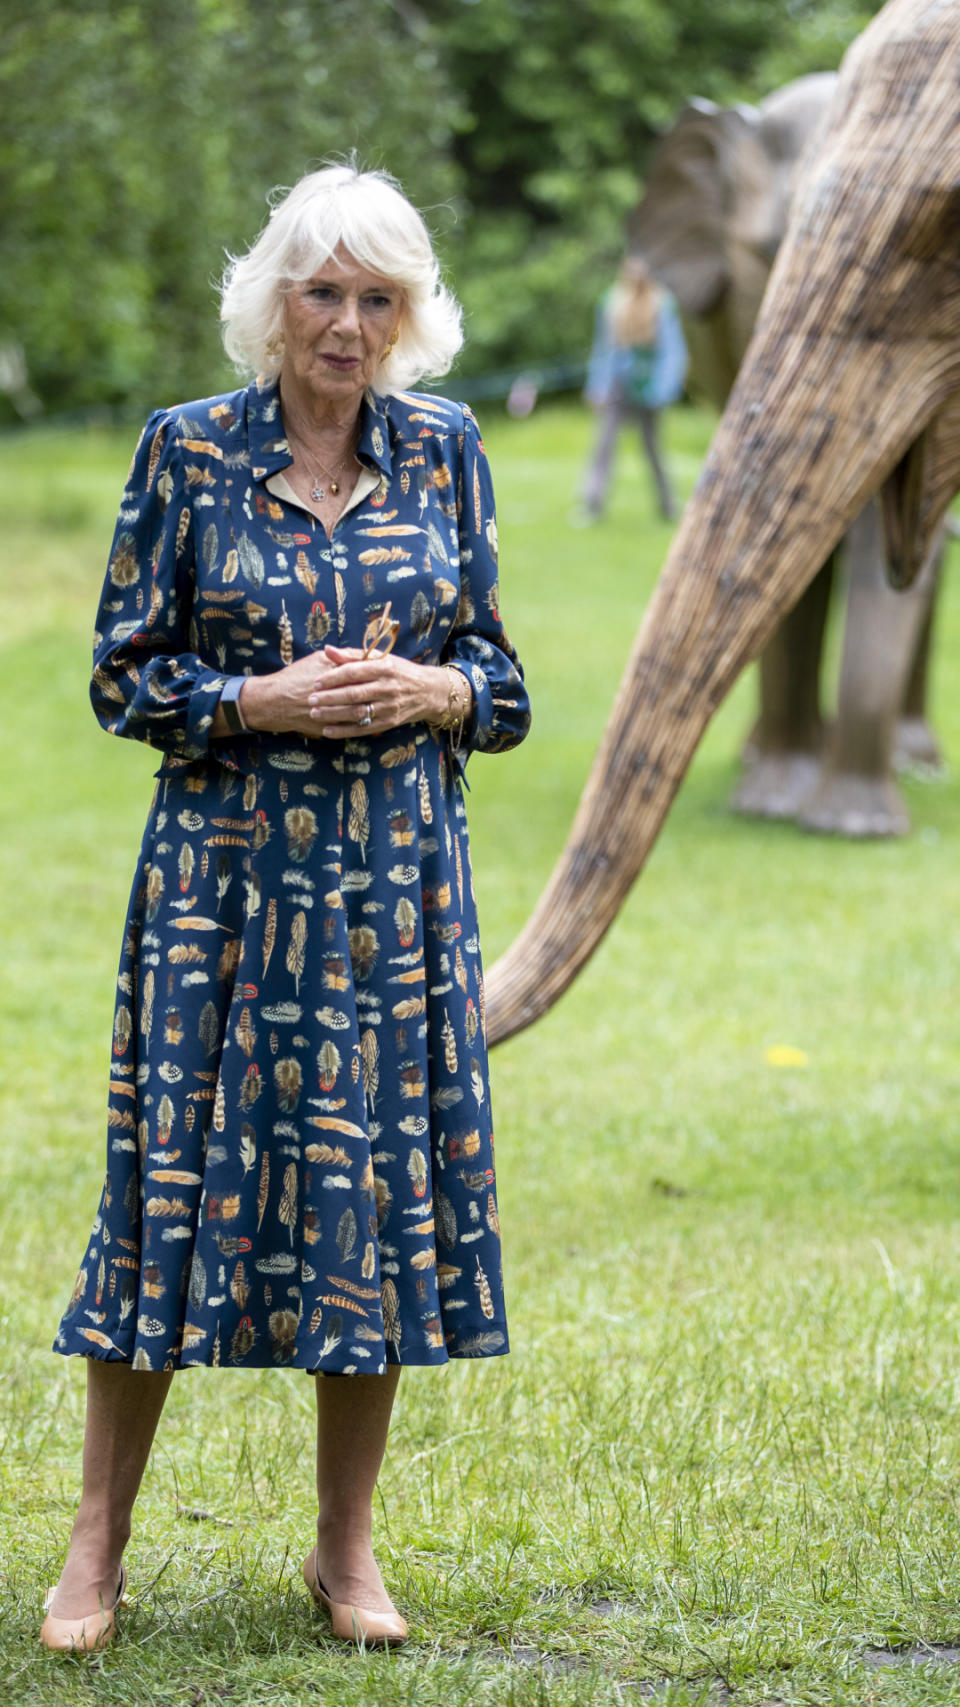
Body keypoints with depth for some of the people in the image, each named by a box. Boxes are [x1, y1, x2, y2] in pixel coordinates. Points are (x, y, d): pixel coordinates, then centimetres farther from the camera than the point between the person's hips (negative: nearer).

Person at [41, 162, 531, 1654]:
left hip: (395, 884, 2)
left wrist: (427, 691, -10)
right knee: (177, 1177, -1)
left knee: (378, 1188, 4)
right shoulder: (189, 452, -1)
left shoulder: (443, 451, 6)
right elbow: (124, 675, 0)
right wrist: (265, 702, -15)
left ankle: (346, 1550, 17)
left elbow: (500, 679, 11)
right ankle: (99, 1545, 12)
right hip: (224, 875, -2)